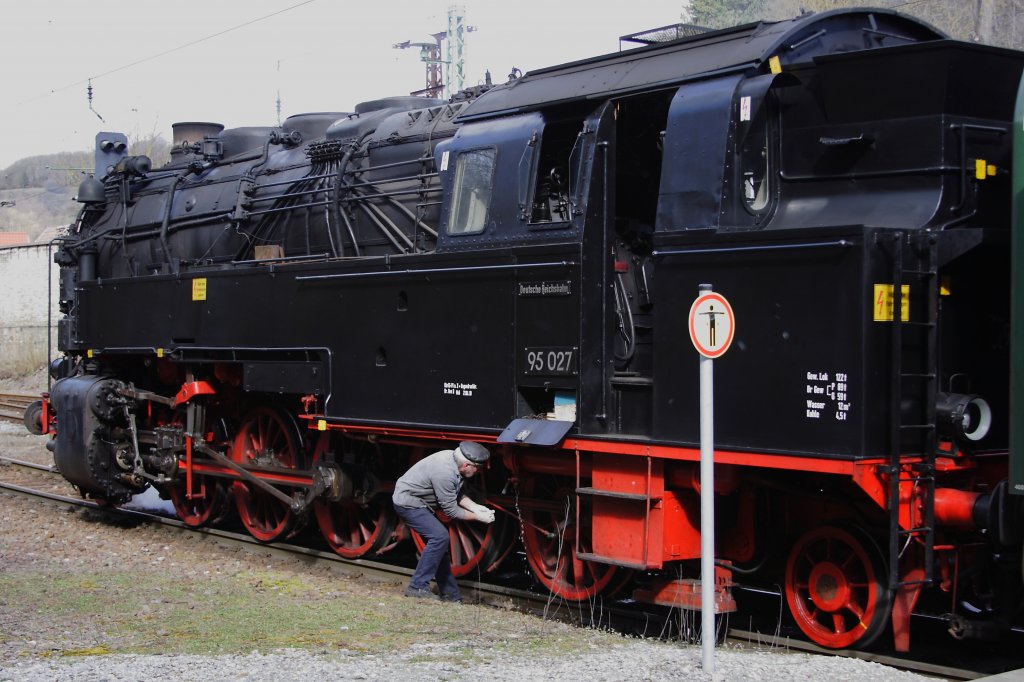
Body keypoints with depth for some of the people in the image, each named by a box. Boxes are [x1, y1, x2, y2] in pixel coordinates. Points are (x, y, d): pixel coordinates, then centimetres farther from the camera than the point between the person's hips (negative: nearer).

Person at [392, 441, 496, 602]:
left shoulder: (453, 458, -4)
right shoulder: (445, 473, -31)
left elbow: (457, 494, 10)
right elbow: (451, 510, -21)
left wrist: (474, 507, -4)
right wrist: (478, 517, -12)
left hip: (417, 502, 10)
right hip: (408, 502, -10)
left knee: (438, 540, 8)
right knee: (439, 537, -19)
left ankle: (450, 595, 13)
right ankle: (417, 587, -13)